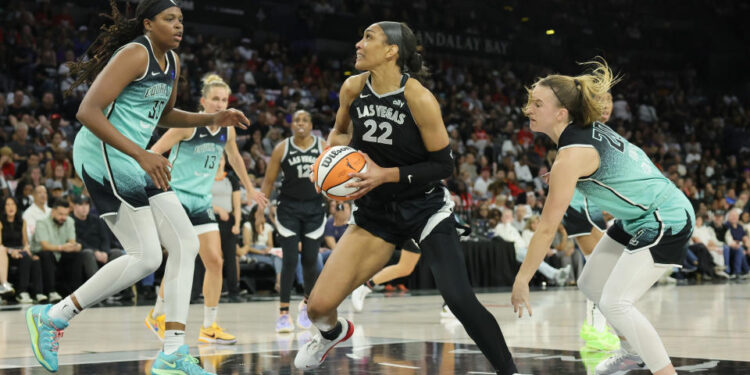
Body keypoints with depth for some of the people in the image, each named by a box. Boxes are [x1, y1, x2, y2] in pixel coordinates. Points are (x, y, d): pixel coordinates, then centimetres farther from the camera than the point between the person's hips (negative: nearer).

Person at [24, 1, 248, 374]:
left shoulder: (172, 62, 15)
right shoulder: (135, 54, -14)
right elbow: (88, 111, -22)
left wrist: (212, 119, 17)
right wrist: (141, 155, -28)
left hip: (132, 162, 10)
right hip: (103, 156, -10)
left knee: (185, 244, 3)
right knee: (145, 256, -13)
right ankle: (52, 316, -1)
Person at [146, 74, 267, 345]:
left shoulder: (227, 130, 4)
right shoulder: (188, 125, -14)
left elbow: (234, 157, 25)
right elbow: (152, 154, -13)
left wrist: (250, 189, 33)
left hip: (202, 201, 6)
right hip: (176, 197, -6)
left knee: (215, 261, -1)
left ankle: (209, 327, 7)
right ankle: (156, 316, 6)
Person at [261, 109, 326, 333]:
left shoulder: (323, 148, -1)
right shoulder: (281, 149, -2)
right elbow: (268, 181, 2)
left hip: (314, 208, 1)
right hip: (288, 208, -1)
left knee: (310, 260, 4)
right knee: (290, 260, -9)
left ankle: (307, 304, 28)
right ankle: (283, 313, -4)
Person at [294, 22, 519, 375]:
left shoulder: (419, 99, -20)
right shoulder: (353, 88, -5)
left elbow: (444, 165, -14)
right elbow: (340, 132, 15)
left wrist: (386, 175, -23)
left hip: (425, 208, -4)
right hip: (376, 211, 4)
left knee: (459, 299, -21)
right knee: (319, 305, -2)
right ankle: (333, 332, 36)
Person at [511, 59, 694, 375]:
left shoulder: (572, 155, -27)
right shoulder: (589, 128, -2)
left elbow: (547, 227, -24)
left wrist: (522, 279, -19)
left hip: (666, 221, -10)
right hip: (639, 218, 10)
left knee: (615, 303, -16)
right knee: (590, 285, 17)